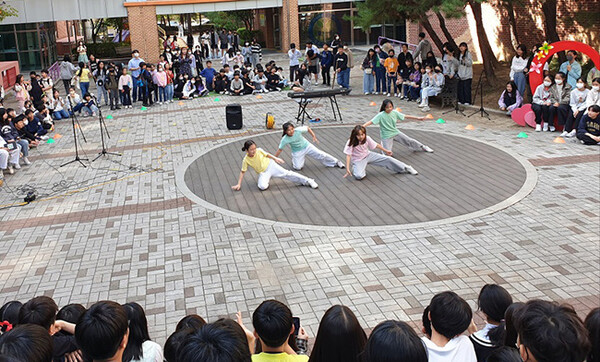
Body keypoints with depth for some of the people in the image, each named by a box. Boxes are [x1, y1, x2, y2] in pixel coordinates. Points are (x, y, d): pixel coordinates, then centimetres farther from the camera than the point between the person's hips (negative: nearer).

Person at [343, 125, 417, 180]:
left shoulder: (367, 138, -11)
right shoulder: (351, 142, -24)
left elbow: (376, 145, 4)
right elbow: (348, 155, -25)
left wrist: (386, 151, 15)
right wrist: (347, 169, -32)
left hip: (368, 155, 4)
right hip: (358, 161, -4)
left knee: (387, 159, -6)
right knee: (359, 176, -34)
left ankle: (406, 168, 9)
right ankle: (355, 170, 3)